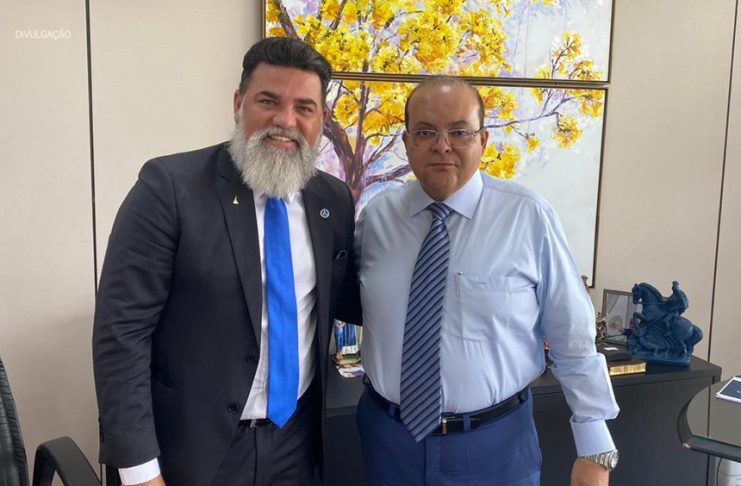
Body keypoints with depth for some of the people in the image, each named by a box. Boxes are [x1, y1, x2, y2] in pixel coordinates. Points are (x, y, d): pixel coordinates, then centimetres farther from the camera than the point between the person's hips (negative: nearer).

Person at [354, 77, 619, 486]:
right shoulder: (376, 215, -3)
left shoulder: (529, 217, -12)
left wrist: (595, 450, -4)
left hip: (495, 444, -2)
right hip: (389, 436, 3)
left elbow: (573, 340, -7)